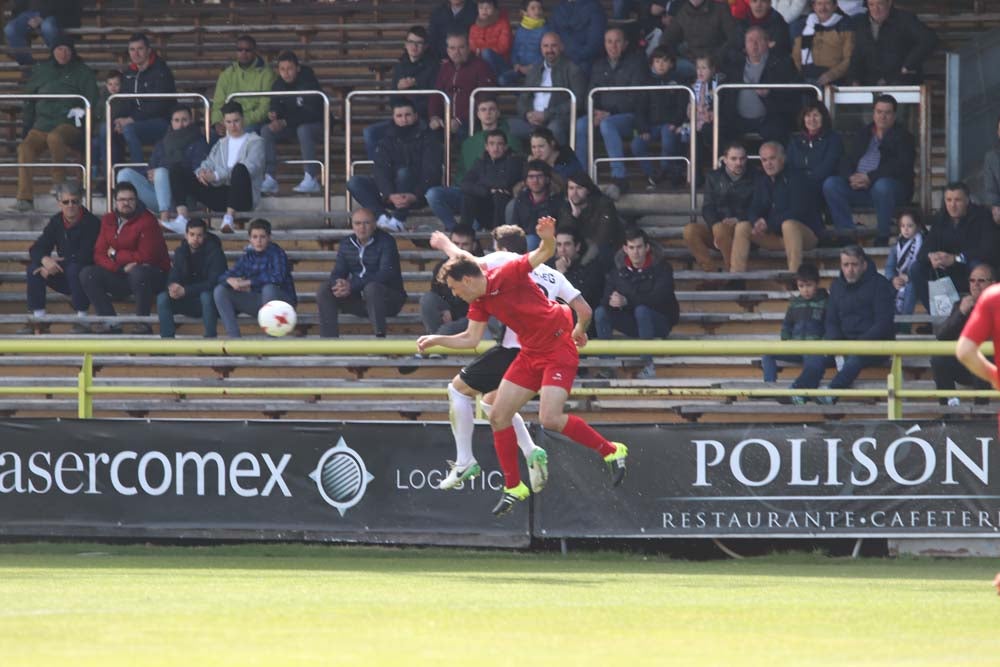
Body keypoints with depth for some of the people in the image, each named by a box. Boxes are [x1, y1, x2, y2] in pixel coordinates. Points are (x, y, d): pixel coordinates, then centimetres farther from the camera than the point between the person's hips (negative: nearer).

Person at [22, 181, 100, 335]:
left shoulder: (92, 223, -15)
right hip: (63, 278, 6)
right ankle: (38, 318, -13)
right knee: (34, 268, -15)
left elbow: (85, 256, -23)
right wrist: (45, 260, -25)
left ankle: (82, 319, -26)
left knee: (74, 269, -37)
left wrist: (58, 264, -27)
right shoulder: (56, 222, 4)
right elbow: (36, 248, -1)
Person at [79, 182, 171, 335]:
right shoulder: (108, 220, 4)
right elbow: (99, 255, -2)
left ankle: (143, 323, -22)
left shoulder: (147, 221, -14)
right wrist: (122, 266, -21)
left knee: (138, 272, -40)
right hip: (121, 275, 6)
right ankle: (111, 323, -13)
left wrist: (116, 255, -10)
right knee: (87, 274, -13)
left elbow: (146, 257, -21)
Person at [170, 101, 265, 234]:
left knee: (239, 169, -39)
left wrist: (216, 176, -22)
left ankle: (229, 218, -44)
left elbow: (249, 168, -11)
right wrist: (201, 173, -12)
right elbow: (207, 164, 16)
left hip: (242, 198, -5)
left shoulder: (255, 142, 6)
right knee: (177, 170, -6)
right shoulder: (221, 144, 25)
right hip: (219, 195, 5)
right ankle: (181, 218, -24)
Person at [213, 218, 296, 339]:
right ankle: (233, 336, -16)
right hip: (257, 302, 5)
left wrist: (248, 282, -26)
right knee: (220, 290, -8)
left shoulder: (276, 252, -12)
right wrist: (231, 280, -25)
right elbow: (223, 277, 1)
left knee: (269, 288, -38)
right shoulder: (247, 256, 3)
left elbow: (278, 277, -30)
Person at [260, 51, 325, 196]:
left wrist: (285, 122, -36)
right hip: (291, 126, 5)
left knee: (303, 130, -39)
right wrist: (273, 115, -27)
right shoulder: (278, 85, -2)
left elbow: (311, 113, -27)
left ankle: (312, 179, -37)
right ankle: (270, 179, -25)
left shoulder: (309, 83, -19)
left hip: (317, 125, -5)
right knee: (266, 130, -19)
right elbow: (276, 107, 0)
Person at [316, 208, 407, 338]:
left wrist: (352, 287, -32)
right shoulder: (346, 244, 8)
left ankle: (380, 337, -35)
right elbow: (337, 273, 4)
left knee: (372, 288, -38)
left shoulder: (386, 242, -10)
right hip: (358, 300, 5)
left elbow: (386, 274, -22)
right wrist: (339, 284, -24)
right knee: (324, 291, -13)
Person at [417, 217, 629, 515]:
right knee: (499, 416, 4)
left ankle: (611, 451, -5)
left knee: (550, 418, -22)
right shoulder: (479, 302, 5)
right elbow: (471, 338, 14)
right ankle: (513, 488, 15)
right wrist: (436, 340, 6)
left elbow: (543, 254, -28)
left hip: (558, 349, -9)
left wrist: (548, 239, -49)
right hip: (530, 354, 9)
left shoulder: (507, 275, -18)